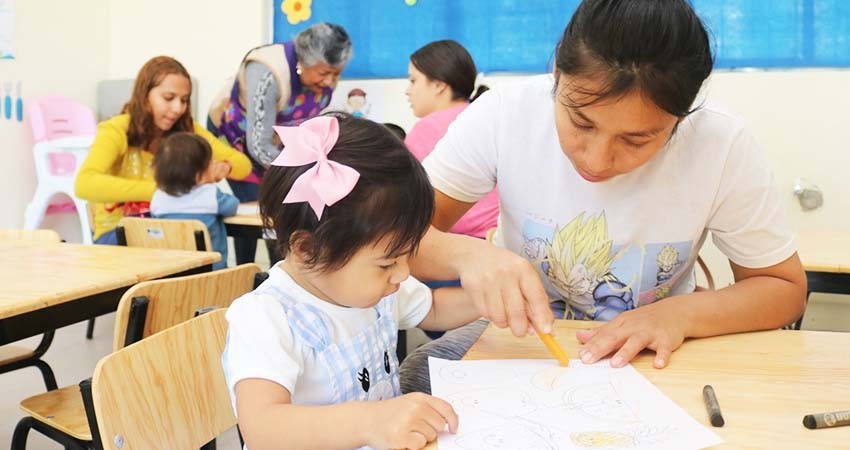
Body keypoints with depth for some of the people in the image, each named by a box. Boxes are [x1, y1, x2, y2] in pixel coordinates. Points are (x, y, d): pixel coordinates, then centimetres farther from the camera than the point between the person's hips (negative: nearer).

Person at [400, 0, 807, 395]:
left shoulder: (722, 145, -20)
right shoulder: (506, 113, -19)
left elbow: (785, 288, -8)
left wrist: (680, 314, -25)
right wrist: (464, 253, -37)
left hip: (645, 355, 0)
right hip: (520, 335, 1)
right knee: (418, 374, -27)